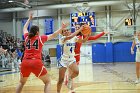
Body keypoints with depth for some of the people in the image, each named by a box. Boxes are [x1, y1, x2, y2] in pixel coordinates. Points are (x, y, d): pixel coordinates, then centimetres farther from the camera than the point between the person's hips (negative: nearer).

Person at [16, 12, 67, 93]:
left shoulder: (27, 37, 15)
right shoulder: (41, 38, 7)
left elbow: (24, 28, 35)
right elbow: (53, 35, 16)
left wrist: (29, 19, 48)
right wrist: (62, 28, 24)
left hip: (25, 63, 4)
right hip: (36, 62, -4)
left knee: (22, 82, 25)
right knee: (48, 82, 10)